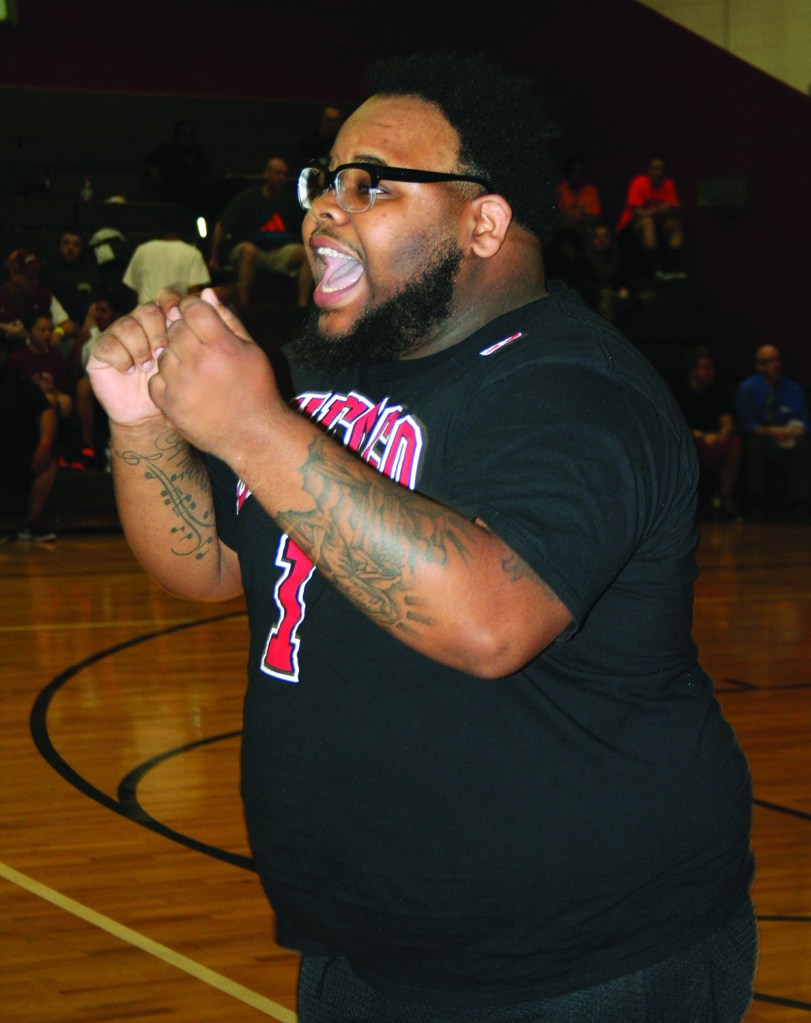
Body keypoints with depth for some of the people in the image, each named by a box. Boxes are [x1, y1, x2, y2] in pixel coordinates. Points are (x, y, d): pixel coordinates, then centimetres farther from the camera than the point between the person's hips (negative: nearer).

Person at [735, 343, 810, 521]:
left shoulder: (793, 389, 7)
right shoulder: (747, 388, 1)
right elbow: (744, 424, -5)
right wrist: (769, 431, -23)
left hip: (787, 444, 2)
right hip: (760, 440, -2)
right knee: (753, 444, -35)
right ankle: (757, 504, -31)